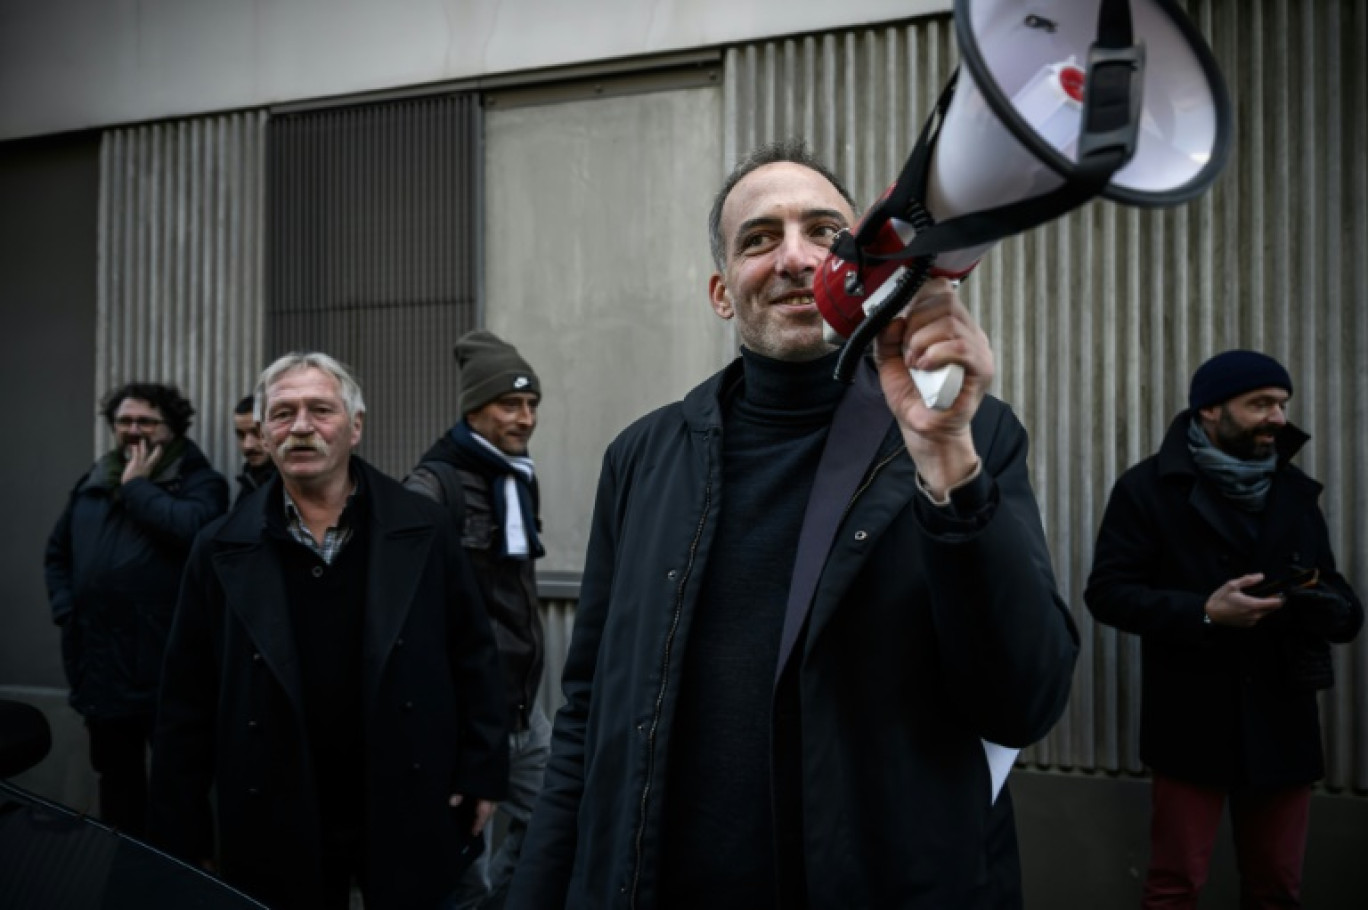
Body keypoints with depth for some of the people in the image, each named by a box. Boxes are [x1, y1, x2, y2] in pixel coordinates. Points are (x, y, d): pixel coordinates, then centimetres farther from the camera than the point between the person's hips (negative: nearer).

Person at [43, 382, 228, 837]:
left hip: (167, 666, -6)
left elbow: (191, 528, -26)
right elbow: (57, 553, 22)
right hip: (100, 662, 6)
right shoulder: (92, 482, 14)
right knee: (115, 776, 19)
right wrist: (65, 610, 7)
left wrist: (137, 486, -12)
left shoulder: (199, 480, -4)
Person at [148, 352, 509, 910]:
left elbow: (473, 656, 3)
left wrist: (482, 771, 0)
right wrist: (182, 837, 0)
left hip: (409, 816, 0)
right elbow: (187, 705, 1)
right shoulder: (222, 550, -1)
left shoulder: (422, 531, -2)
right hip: (277, 829, 0)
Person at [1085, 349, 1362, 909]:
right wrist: (1202, 613, -22)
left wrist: (1336, 607, -10)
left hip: (1282, 723, 5)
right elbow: (1106, 592, -9)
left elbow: (1332, 590, 15)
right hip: (1192, 724, -4)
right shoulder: (1149, 487, -4)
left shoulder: (1295, 490, 12)